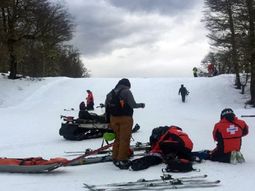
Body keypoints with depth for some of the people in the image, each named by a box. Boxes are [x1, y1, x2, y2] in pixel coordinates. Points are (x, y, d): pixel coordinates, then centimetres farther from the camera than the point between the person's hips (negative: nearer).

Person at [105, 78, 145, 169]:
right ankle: (122, 161, -2)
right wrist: (141, 105, 9)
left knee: (118, 138, 17)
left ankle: (115, 158, 20)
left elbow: (107, 107, 10)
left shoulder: (111, 93, 11)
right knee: (124, 140, -2)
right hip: (125, 118, -6)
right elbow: (133, 105, -10)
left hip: (113, 118, 6)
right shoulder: (126, 92, -7)